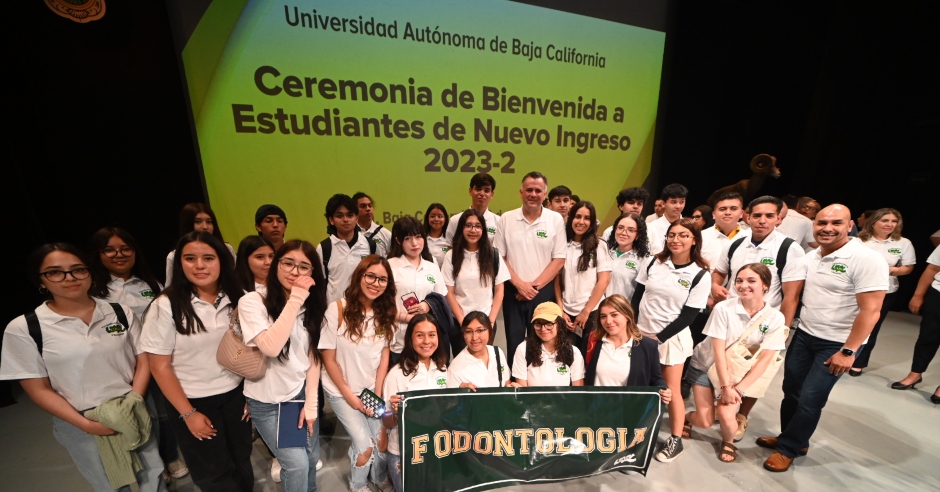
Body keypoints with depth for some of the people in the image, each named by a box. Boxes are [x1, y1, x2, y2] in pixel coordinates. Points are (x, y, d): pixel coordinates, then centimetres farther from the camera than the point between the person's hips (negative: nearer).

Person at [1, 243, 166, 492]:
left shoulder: (120, 313, -3)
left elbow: (143, 360, 0)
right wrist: (86, 424, -14)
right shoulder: (24, 328, -9)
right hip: (81, 427, -1)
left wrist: (133, 403, -13)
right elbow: (39, 389, -7)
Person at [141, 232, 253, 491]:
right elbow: (160, 366, -11)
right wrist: (188, 413, -10)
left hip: (235, 395, 3)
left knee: (242, 466, 19)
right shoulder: (166, 305, -16)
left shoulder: (236, 300, -7)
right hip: (193, 402, -2)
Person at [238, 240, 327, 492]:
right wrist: (295, 298, -33)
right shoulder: (252, 302, -17)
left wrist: (310, 404, -4)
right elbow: (271, 347, -32)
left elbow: (314, 357, 0)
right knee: (297, 464, -3)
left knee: (312, 459, 16)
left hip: (302, 394, 5)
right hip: (267, 401, -4)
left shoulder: (311, 305, -1)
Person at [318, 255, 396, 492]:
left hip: (373, 388, 3)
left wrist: (377, 392, -5)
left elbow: (384, 354, 1)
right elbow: (329, 359, -14)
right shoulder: (338, 309, -20)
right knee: (365, 444, -5)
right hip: (341, 391, -3)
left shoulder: (385, 312, -6)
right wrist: (349, 395, -10)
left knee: (381, 440, 2)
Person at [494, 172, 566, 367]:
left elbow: (559, 259, -3)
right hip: (513, 291, 1)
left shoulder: (556, 220, -2)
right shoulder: (506, 219, 0)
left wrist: (535, 285, -8)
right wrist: (519, 284, -8)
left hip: (543, 291, 0)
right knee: (514, 342, 11)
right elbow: (499, 257, 0)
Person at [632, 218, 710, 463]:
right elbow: (637, 297, 4)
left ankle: (676, 439, 24)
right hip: (640, 333, 3)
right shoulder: (654, 262, 0)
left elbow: (688, 315, -10)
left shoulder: (700, 275, -8)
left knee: (671, 390, 6)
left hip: (671, 338, -3)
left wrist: (658, 337, -13)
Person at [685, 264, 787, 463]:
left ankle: (728, 442, 18)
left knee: (726, 416, -16)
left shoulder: (775, 318, -13)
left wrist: (738, 388, -16)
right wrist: (725, 386, -19)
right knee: (705, 422, -5)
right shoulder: (723, 308, -21)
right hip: (706, 366, -2)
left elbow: (765, 359, -13)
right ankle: (688, 416, 31)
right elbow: (718, 350, -18)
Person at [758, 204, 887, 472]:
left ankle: (787, 449, 19)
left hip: (837, 344, -6)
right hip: (803, 335, 6)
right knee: (791, 391, 12)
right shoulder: (810, 257, 3)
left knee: (810, 399, 1)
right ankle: (794, 439, 33)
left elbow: (870, 311, -18)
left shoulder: (866, 260, -16)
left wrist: (848, 351, -17)